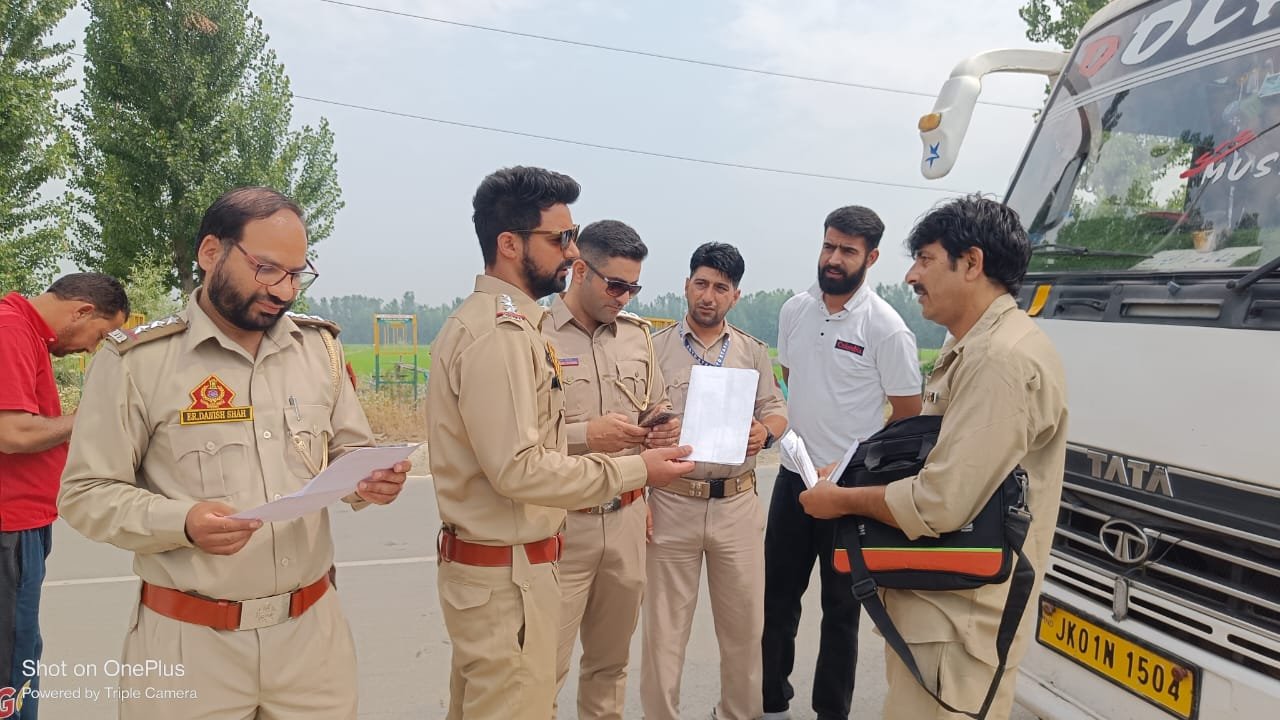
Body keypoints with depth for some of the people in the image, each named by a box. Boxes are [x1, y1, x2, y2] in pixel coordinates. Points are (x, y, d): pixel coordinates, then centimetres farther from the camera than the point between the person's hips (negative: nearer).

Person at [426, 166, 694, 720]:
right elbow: (518, 469, -25)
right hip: (508, 574, -10)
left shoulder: (491, 319, 12)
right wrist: (635, 470, -19)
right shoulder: (500, 332, -20)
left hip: (488, 562, 10)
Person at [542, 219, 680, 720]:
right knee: (546, 665, 2)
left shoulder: (637, 334, 9)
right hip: (559, 524, -5)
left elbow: (656, 407, 20)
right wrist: (585, 434, -22)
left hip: (627, 519, 6)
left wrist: (664, 428, -2)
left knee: (611, 658, 18)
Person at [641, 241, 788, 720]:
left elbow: (777, 412, 11)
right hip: (672, 501, -2)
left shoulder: (753, 352, 9)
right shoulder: (655, 349, 1)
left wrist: (765, 433, -10)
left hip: (738, 502, 2)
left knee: (744, 621, 12)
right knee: (664, 625, 7)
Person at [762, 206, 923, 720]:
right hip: (792, 475, 5)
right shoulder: (794, 311, 3)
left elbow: (908, 416, -9)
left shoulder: (886, 328, -13)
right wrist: (800, 431, 11)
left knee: (841, 606, 10)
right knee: (777, 596, 15)